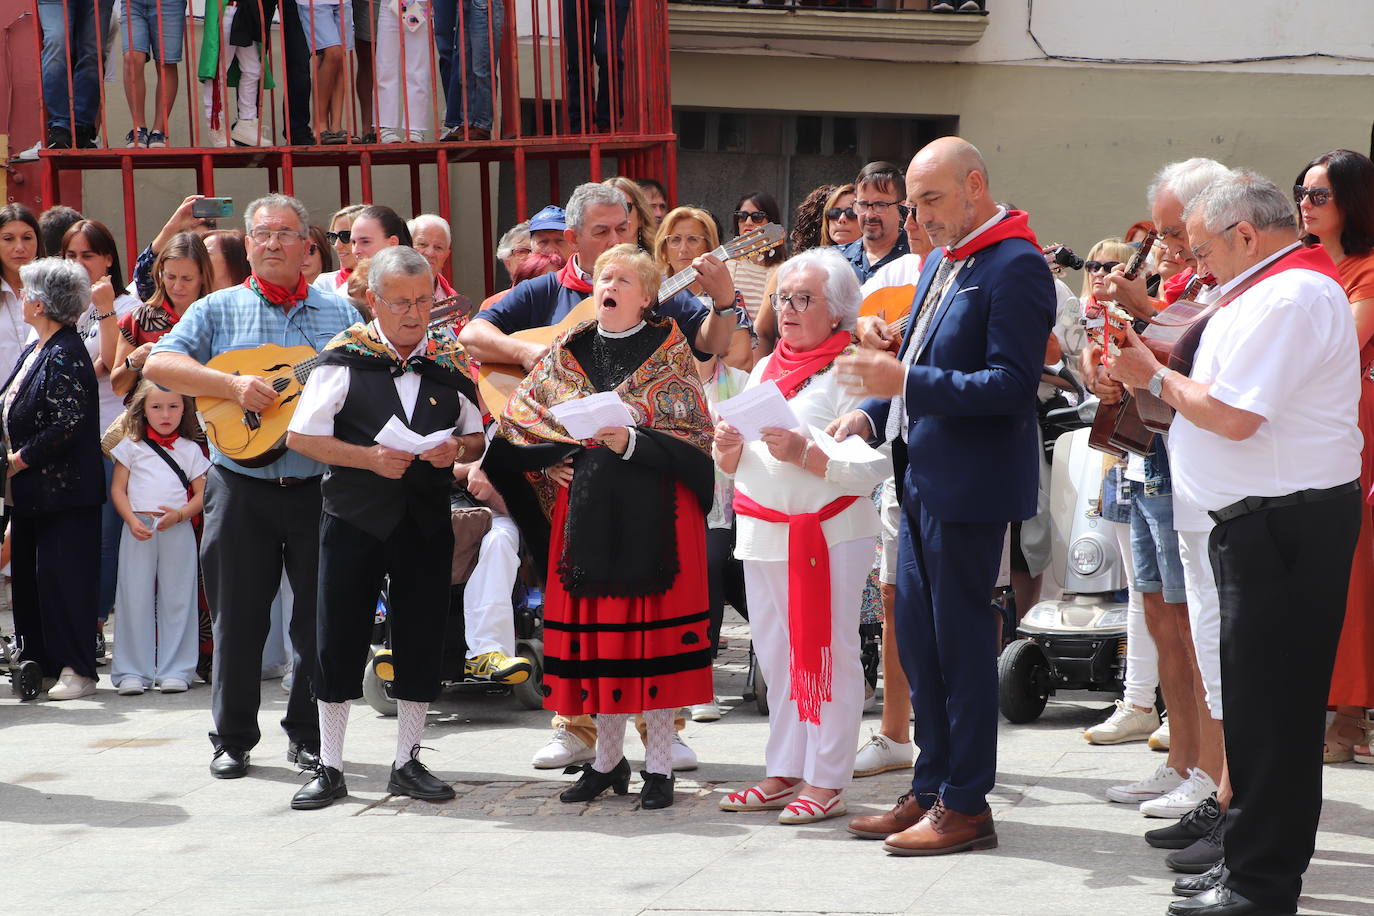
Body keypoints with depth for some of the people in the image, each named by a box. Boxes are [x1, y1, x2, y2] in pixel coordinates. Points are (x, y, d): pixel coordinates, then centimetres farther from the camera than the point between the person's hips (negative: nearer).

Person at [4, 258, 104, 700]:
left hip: (62, 492, -10)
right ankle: (40, 665, 18)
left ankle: (77, 671, 0)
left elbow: (68, 424, -22)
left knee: (60, 576, -6)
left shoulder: (65, 355, -16)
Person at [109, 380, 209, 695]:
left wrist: (179, 514, -12)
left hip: (178, 531, 0)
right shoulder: (132, 446, 8)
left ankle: (175, 670, 7)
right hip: (138, 530, 0)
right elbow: (117, 489, 5)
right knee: (135, 598, -1)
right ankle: (133, 672, 4)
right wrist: (132, 520, -9)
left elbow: (202, 494, 6)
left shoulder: (190, 450, 9)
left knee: (177, 598, 1)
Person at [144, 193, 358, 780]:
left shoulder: (341, 314, 10)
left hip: (322, 486, 1)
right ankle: (232, 738, 15)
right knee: (238, 617, 4)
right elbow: (159, 364, -6)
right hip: (241, 487, -1)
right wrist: (233, 384, -17)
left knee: (321, 617, 4)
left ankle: (309, 734, 17)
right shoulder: (218, 310, 6)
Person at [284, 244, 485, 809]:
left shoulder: (451, 361, 5)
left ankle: (408, 763, 18)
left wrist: (457, 449, -9)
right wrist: (368, 457, -16)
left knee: (421, 640, 6)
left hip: (426, 521, 3)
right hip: (354, 519, -3)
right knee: (340, 640, 1)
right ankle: (329, 768, 11)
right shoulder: (344, 357, -4)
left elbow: (476, 434, 14)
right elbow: (301, 436, -5)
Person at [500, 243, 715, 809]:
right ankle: (608, 758, 18)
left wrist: (630, 443, -19)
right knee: (597, 632, 6)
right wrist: (549, 465, 5)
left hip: (655, 511, -4)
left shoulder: (669, 351, 0)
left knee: (654, 630, -4)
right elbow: (518, 418, 18)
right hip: (587, 511, 4)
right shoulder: (567, 353, 10)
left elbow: (691, 438, -7)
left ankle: (658, 765, 4)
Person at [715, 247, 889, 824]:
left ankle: (825, 782, 0)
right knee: (776, 658, 11)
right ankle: (784, 775, 18)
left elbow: (873, 467, -15)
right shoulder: (764, 370, 17)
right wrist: (729, 447, -2)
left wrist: (804, 454, -23)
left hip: (828, 534, -7)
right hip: (761, 534, 7)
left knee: (827, 656, -3)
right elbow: (732, 466, 20)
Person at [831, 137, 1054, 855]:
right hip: (920, 477, 9)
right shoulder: (940, 263, 15)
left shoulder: (1014, 268, -15)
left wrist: (907, 382, -25)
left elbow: (1011, 385, -21)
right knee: (915, 634, 13)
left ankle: (965, 805, 5)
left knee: (961, 639, -3)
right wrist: (873, 411, 7)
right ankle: (930, 789, 23)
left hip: (969, 484, -9)